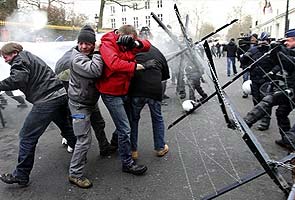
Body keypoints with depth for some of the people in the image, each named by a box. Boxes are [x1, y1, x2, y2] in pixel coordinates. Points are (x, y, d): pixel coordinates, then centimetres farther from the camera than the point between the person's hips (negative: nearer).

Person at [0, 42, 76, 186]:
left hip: (46, 101, -9)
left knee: (27, 137, 0)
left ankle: (21, 175, 9)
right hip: (61, 95, 10)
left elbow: (17, 80, -21)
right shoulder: (30, 56, 26)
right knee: (65, 126, 26)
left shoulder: (20, 60, -3)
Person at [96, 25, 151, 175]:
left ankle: (116, 140, 54)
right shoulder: (107, 44, -15)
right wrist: (136, 66, -30)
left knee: (127, 117, 26)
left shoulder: (127, 42, 6)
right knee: (125, 129, -7)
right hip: (111, 93, -8)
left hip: (124, 90, 8)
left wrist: (137, 43, -18)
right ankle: (127, 163, 9)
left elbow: (147, 45, 3)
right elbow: (115, 64, -33)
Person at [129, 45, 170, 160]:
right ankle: (160, 148, 29)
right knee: (157, 119, 20)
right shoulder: (158, 52, 18)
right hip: (155, 90, 2)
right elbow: (166, 75, 23)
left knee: (133, 119, 15)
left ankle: (133, 150, 20)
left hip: (137, 90, -2)